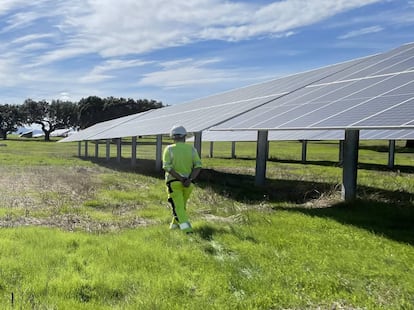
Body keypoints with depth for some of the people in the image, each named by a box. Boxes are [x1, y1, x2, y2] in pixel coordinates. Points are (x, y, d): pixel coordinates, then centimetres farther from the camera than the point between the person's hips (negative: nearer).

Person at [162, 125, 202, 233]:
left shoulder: (169, 149, -4)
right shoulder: (191, 149, 2)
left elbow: (167, 167, -15)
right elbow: (198, 165, -8)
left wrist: (181, 179, -16)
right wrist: (189, 179, -14)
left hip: (173, 182, -3)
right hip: (188, 183, 3)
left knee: (178, 206, 1)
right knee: (182, 204, 23)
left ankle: (186, 227, -13)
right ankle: (175, 223, 39)